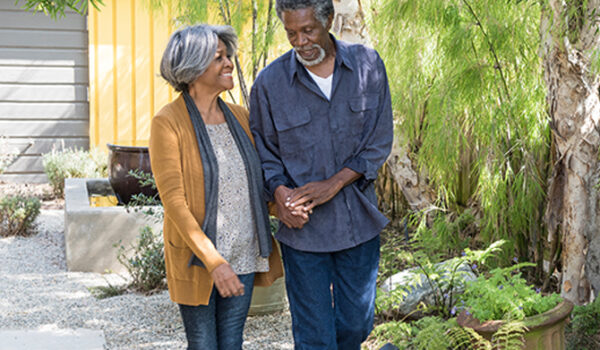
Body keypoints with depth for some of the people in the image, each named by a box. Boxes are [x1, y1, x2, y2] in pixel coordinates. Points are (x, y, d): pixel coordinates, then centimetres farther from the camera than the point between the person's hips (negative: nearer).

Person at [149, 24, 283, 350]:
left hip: (243, 256, 5)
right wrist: (214, 261, -23)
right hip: (196, 258, -5)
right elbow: (173, 199, -17)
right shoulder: (168, 122, -12)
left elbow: (258, 180, 13)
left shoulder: (239, 116, 5)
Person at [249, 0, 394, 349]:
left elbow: (379, 141, -2)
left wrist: (334, 183, -13)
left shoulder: (368, 65, -3)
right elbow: (264, 151, 3)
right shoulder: (270, 82, -7)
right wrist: (279, 191, -17)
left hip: (359, 222, 2)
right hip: (303, 229, -2)